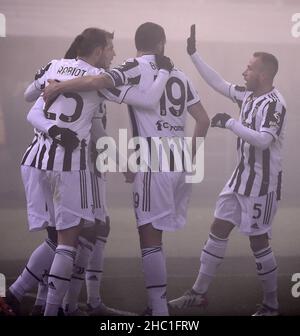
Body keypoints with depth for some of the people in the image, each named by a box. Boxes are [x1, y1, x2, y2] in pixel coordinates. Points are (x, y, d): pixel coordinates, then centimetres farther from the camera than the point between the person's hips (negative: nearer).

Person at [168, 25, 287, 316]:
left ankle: (271, 304, 12)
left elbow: (263, 140, -29)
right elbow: (219, 84, 14)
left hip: (263, 182, -8)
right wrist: (194, 55, 12)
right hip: (242, 176, 8)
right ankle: (199, 293, 15)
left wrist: (230, 123, -24)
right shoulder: (248, 95, 5)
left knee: (258, 241, -2)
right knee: (218, 231, 8)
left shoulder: (274, 104, -19)